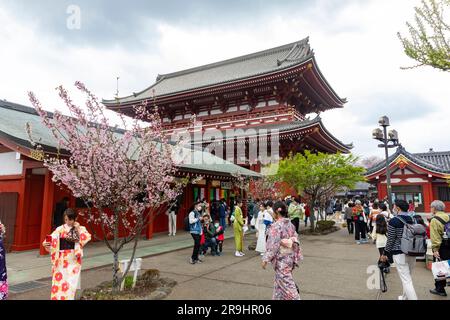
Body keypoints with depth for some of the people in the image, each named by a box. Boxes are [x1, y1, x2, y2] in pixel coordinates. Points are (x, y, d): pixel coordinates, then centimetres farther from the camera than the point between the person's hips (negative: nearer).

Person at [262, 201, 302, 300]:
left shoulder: (276, 225, -18)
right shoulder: (290, 224, 4)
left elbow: (273, 244, -21)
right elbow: (296, 242, 9)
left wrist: (266, 259, -15)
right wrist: (296, 257, 17)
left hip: (281, 259, -8)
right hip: (290, 257, 8)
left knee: (286, 283, 2)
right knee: (279, 281, 20)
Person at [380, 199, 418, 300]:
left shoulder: (394, 221, -14)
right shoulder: (412, 220, 5)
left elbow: (390, 240, -12)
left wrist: (385, 253, 0)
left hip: (400, 253, -7)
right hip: (412, 252, 7)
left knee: (406, 280, -3)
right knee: (408, 277, 21)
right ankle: (405, 297, 37)